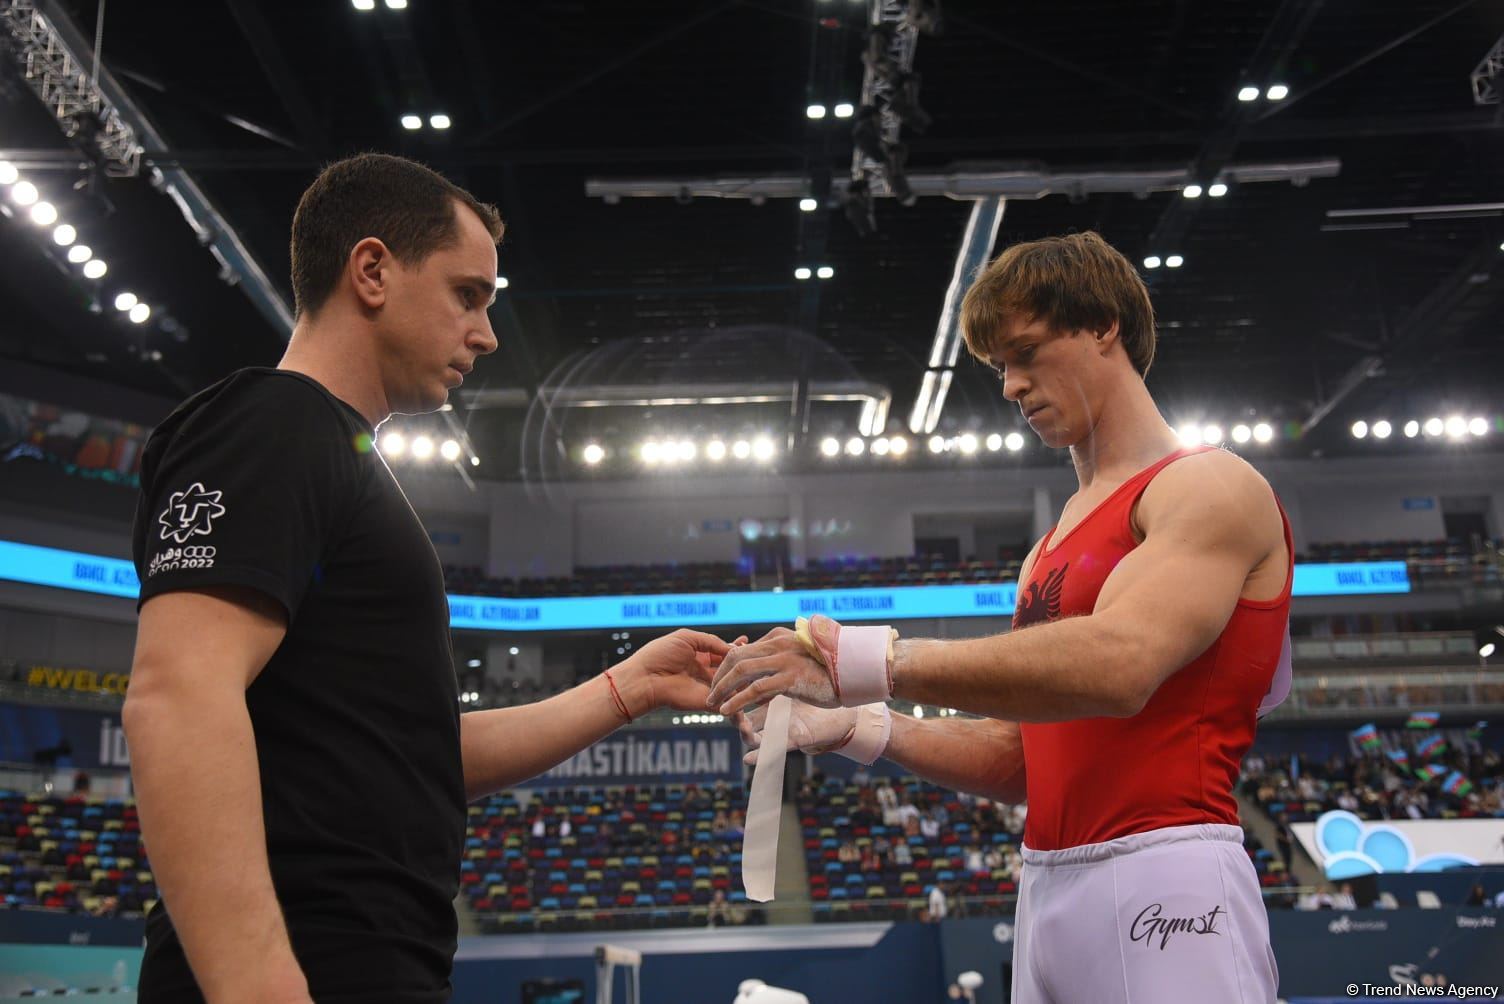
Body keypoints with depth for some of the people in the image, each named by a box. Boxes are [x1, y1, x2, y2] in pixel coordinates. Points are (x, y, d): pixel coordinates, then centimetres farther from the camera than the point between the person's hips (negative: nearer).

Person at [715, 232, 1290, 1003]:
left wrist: (869, 662, -28)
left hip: (1163, 883, -8)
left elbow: (1118, 664, -24)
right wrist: (855, 727, 4)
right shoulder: (1050, 553, 20)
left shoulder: (1211, 489, -5)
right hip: (1048, 887, 8)